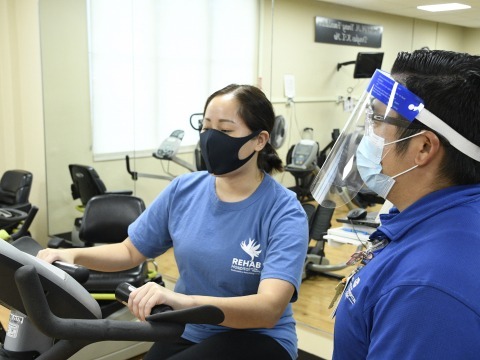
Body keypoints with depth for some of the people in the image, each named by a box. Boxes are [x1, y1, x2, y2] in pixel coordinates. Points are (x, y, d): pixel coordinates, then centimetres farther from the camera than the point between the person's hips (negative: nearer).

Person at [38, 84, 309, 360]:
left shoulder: (285, 213, -19)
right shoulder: (183, 190, -5)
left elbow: (269, 308, -33)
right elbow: (131, 251, 7)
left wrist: (185, 301, -49)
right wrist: (73, 255, -12)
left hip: (257, 337, -4)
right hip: (188, 332, 4)